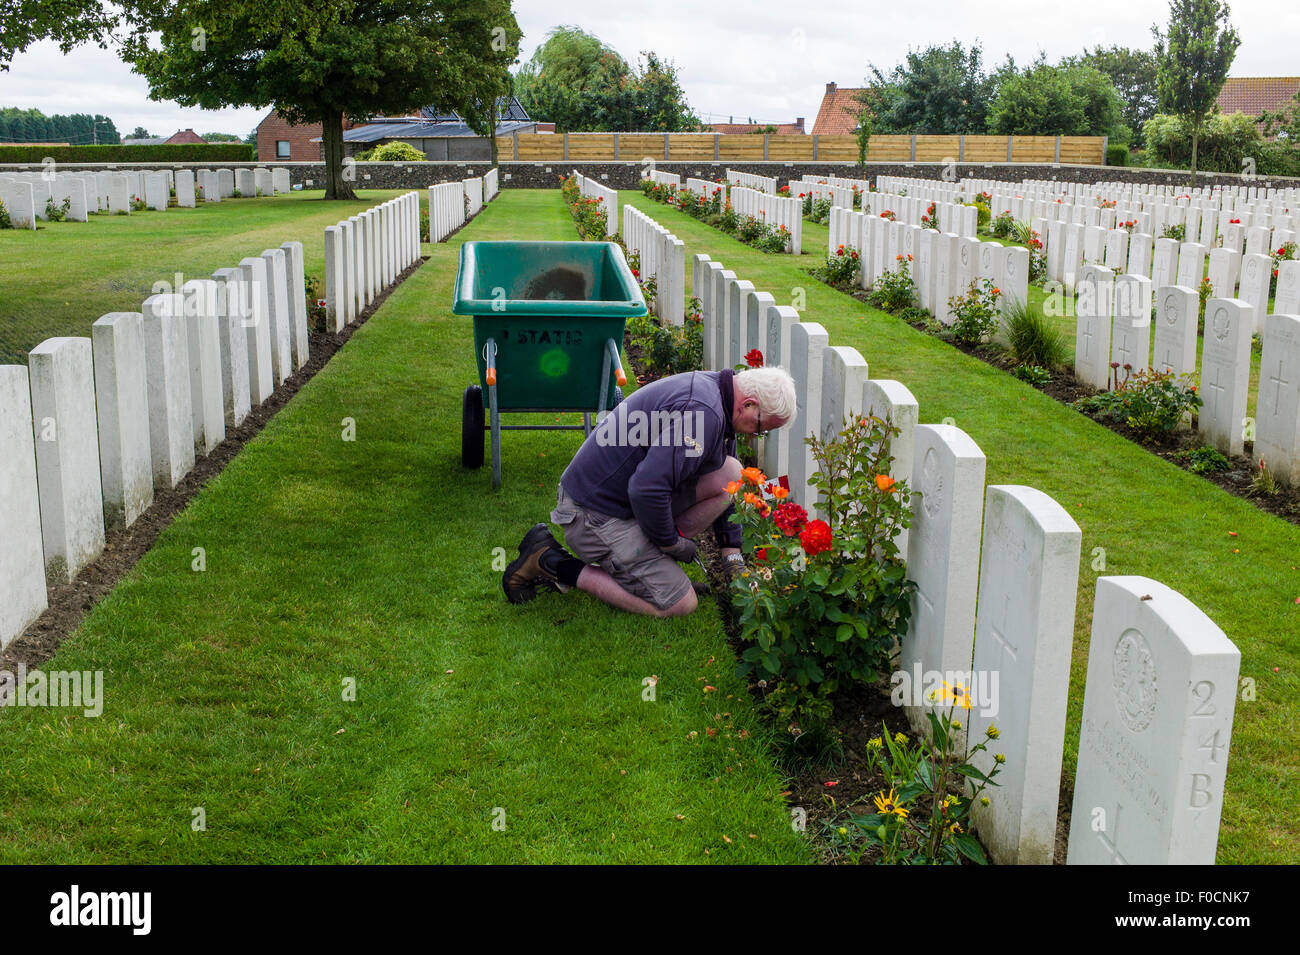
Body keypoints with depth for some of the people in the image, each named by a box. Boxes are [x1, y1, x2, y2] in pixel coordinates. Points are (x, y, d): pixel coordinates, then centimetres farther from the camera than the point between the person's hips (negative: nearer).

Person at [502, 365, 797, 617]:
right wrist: (673, 542, -13)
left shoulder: (713, 390, 9)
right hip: (595, 511, -10)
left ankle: (653, 561, 7)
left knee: (730, 473, 0)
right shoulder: (701, 412, -25)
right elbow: (647, 490, -32)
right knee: (680, 603, -8)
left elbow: (721, 488, 21)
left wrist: (733, 559, 19)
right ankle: (556, 566, -4)